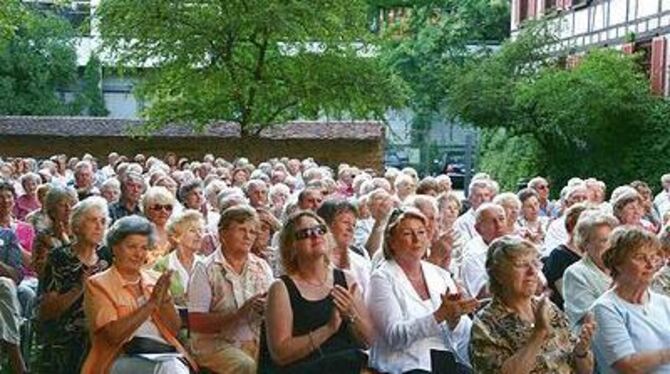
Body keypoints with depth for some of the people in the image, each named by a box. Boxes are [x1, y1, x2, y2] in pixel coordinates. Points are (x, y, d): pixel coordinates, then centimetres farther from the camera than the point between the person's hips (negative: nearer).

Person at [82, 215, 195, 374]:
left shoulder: (154, 279, 18)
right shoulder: (98, 284, 4)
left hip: (163, 352, 5)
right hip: (123, 358, -4)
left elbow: (174, 329, 12)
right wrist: (151, 302, -12)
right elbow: (114, 335, -10)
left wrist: (165, 297, -5)